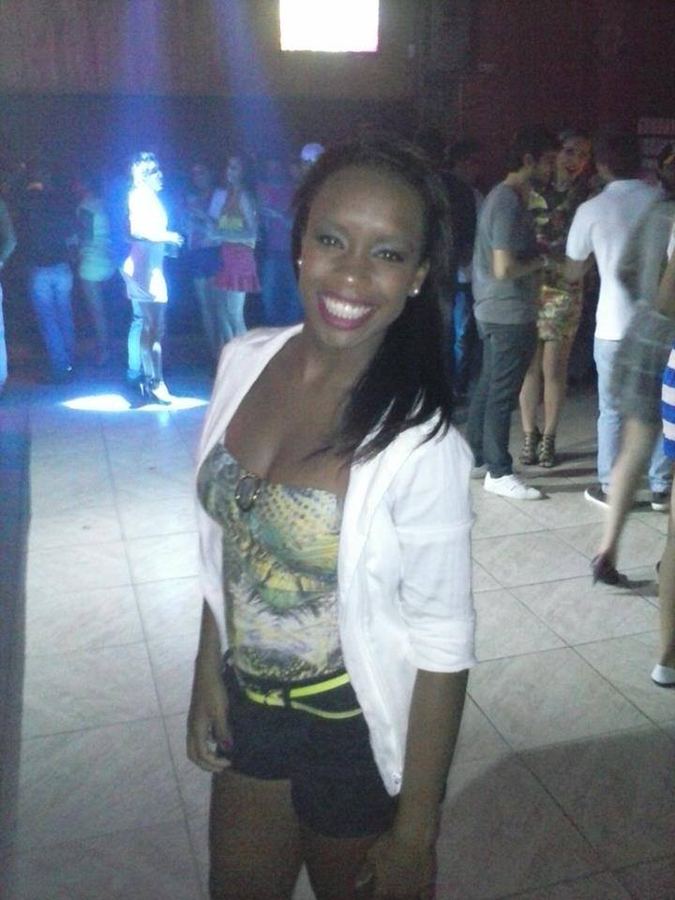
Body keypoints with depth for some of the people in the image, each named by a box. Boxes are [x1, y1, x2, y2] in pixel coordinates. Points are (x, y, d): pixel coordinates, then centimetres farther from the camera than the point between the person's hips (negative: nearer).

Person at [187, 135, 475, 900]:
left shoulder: (421, 444, -26)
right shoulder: (244, 362, -10)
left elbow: (443, 646, -18)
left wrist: (415, 831, -11)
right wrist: (208, 674, 8)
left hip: (357, 737, -5)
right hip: (246, 707, 5)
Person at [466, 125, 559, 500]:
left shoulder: (503, 195, 12)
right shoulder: (510, 202, -19)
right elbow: (504, 269, -25)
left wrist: (536, 253, 9)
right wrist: (540, 261, -10)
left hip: (495, 311, 10)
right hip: (510, 314, -10)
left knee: (488, 386, 16)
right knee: (502, 394, -2)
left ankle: (475, 457, 26)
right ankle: (499, 472, 7)